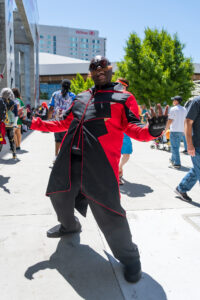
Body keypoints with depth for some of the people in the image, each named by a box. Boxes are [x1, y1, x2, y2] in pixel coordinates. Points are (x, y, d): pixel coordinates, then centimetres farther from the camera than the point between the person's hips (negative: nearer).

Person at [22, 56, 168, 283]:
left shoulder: (123, 98, 4)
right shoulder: (81, 98, 20)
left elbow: (133, 128, -6)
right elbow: (64, 124, 27)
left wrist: (151, 130, -28)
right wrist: (35, 123, 23)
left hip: (100, 164, -6)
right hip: (69, 160, 7)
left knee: (109, 213, -9)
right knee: (59, 196, 23)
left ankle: (129, 257, 17)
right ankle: (69, 225, 57)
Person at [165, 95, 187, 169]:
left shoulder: (173, 109, -9)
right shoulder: (184, 109, 12)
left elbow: (170, 121, -12)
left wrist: (165, 129, -5)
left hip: (174, 131, -7)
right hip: (181, 131, 7)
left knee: (174, 147, -4)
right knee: (176, 146, 19)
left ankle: (177, 163, -7)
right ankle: (173, 159, 31)